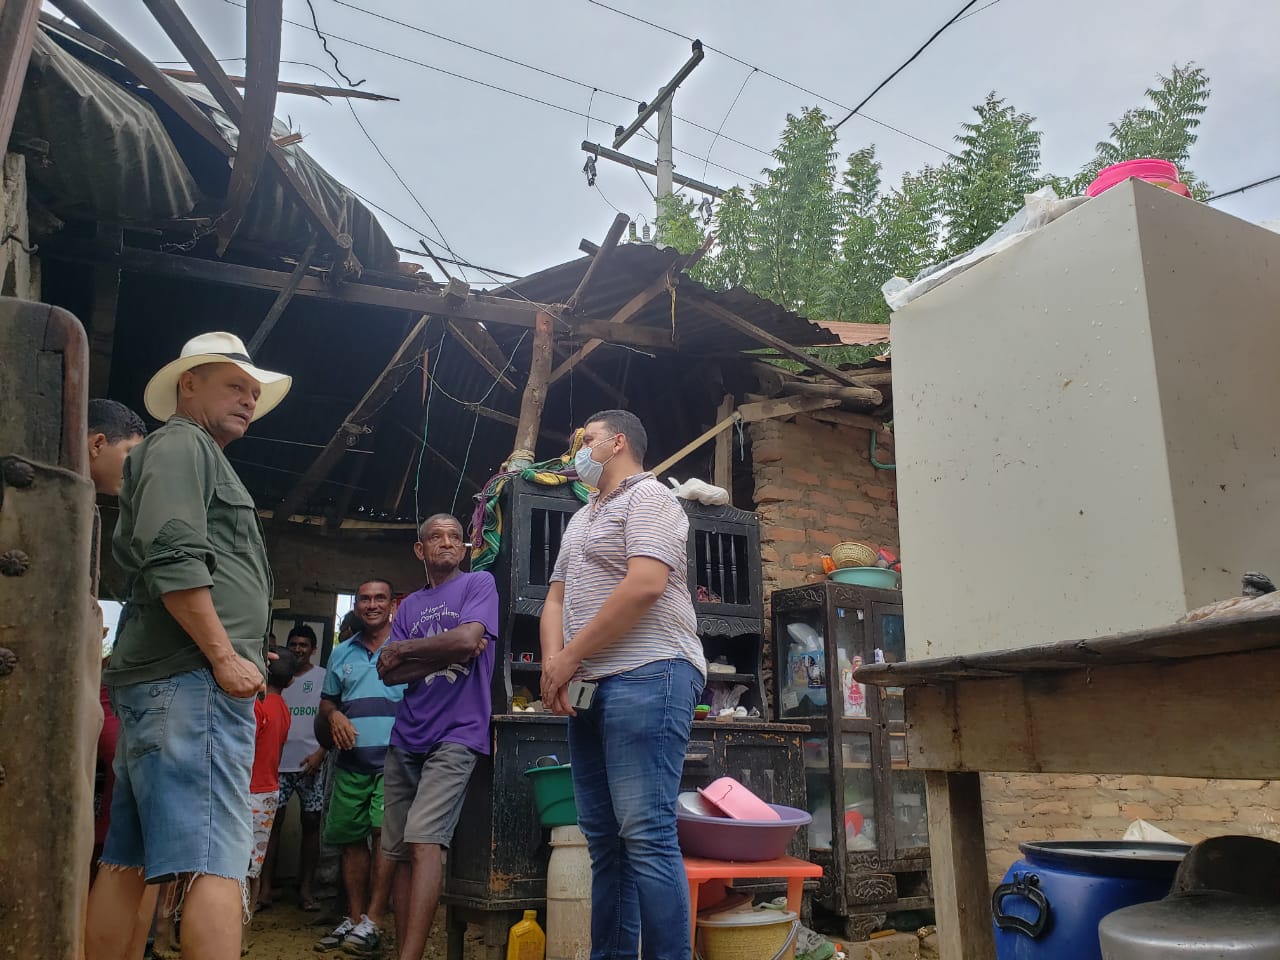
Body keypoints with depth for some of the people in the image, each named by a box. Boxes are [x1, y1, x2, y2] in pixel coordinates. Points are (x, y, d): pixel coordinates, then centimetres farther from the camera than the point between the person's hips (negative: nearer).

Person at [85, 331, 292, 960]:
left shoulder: (195, 454, 28)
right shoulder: (181, 444, -3)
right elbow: (173, 559, -18)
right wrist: (225, 656, -17)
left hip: (157, 683, 11)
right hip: (192, 679, -11)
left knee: (128, 860, 10)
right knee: (214, 862, -15)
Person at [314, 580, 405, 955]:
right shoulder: (342, 653, 16)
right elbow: (327, 702, 22)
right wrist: (334, 716, 0)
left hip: (393, 759, -4)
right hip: (351, 762, 5)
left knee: (384, 832, -13)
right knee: (352, 839, 7)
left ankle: (371, 923, -9)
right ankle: (353, 919, 17)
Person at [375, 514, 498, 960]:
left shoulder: (479, 584, 4)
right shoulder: (410, 605, 17)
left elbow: (468, 639, -14)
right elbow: (389, 673, 7)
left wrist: (402, 649, 0)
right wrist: (446, 653, -8)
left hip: (455, 734, -6)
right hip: (406, 738, 6)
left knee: (425, 842, -17)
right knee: (400, 851, 6)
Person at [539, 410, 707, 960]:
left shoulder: (647, 497, -1)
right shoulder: (581, 519, 26)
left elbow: (645, 585, -16)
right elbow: (555, 599, 20)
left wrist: (570, 657, -12)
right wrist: (553, 661, -1)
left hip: (646, 675, -9)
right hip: (590, 687, 9)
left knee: (645, 833, -13)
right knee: (603, 837, 8)